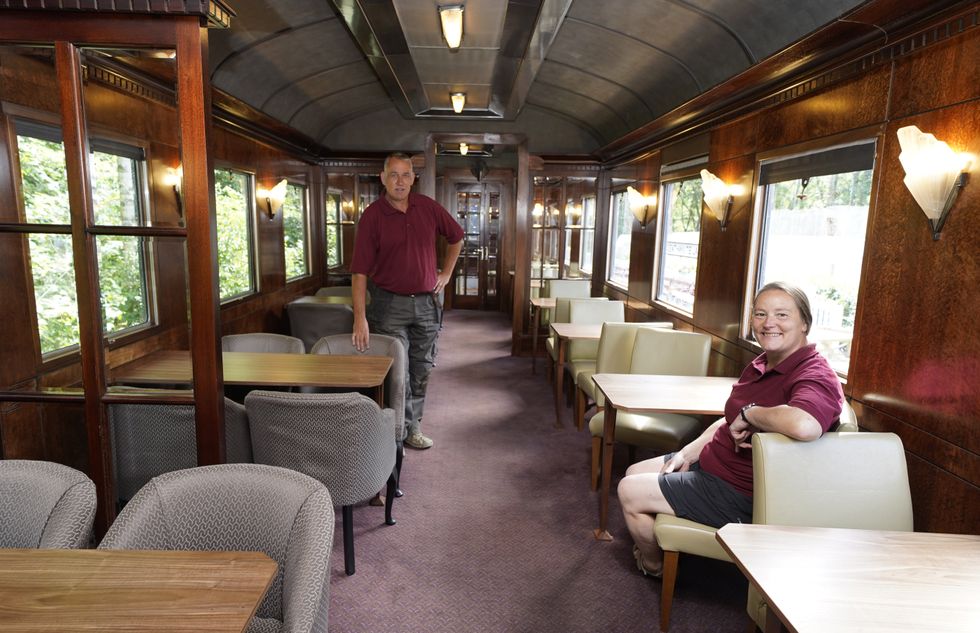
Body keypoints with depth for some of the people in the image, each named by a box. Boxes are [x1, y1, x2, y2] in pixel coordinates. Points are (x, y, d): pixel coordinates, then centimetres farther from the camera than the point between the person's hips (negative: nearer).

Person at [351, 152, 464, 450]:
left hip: (427, 302, 4)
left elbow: (456, 237, 17)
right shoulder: (372, 216, -10)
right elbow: (360, 271, -15)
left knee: (421, 370, 13)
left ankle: (413, 426, 28)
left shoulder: (428, 207, 0)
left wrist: (446, 273, 10)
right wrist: (360, 318, -21)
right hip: (389, 304, -3)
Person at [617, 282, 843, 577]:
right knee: (634, 473, 17)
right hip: (710, 462, 10)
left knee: (630, 492, -7)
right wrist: (689, 453, 6)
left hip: (738, 494, -10)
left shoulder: (816, 377, -25)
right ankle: (651, 546, 39)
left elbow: (804, 426, -50)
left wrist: (749, 413, -32)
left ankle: (653, 565, 23)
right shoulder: (762, 364, 6)